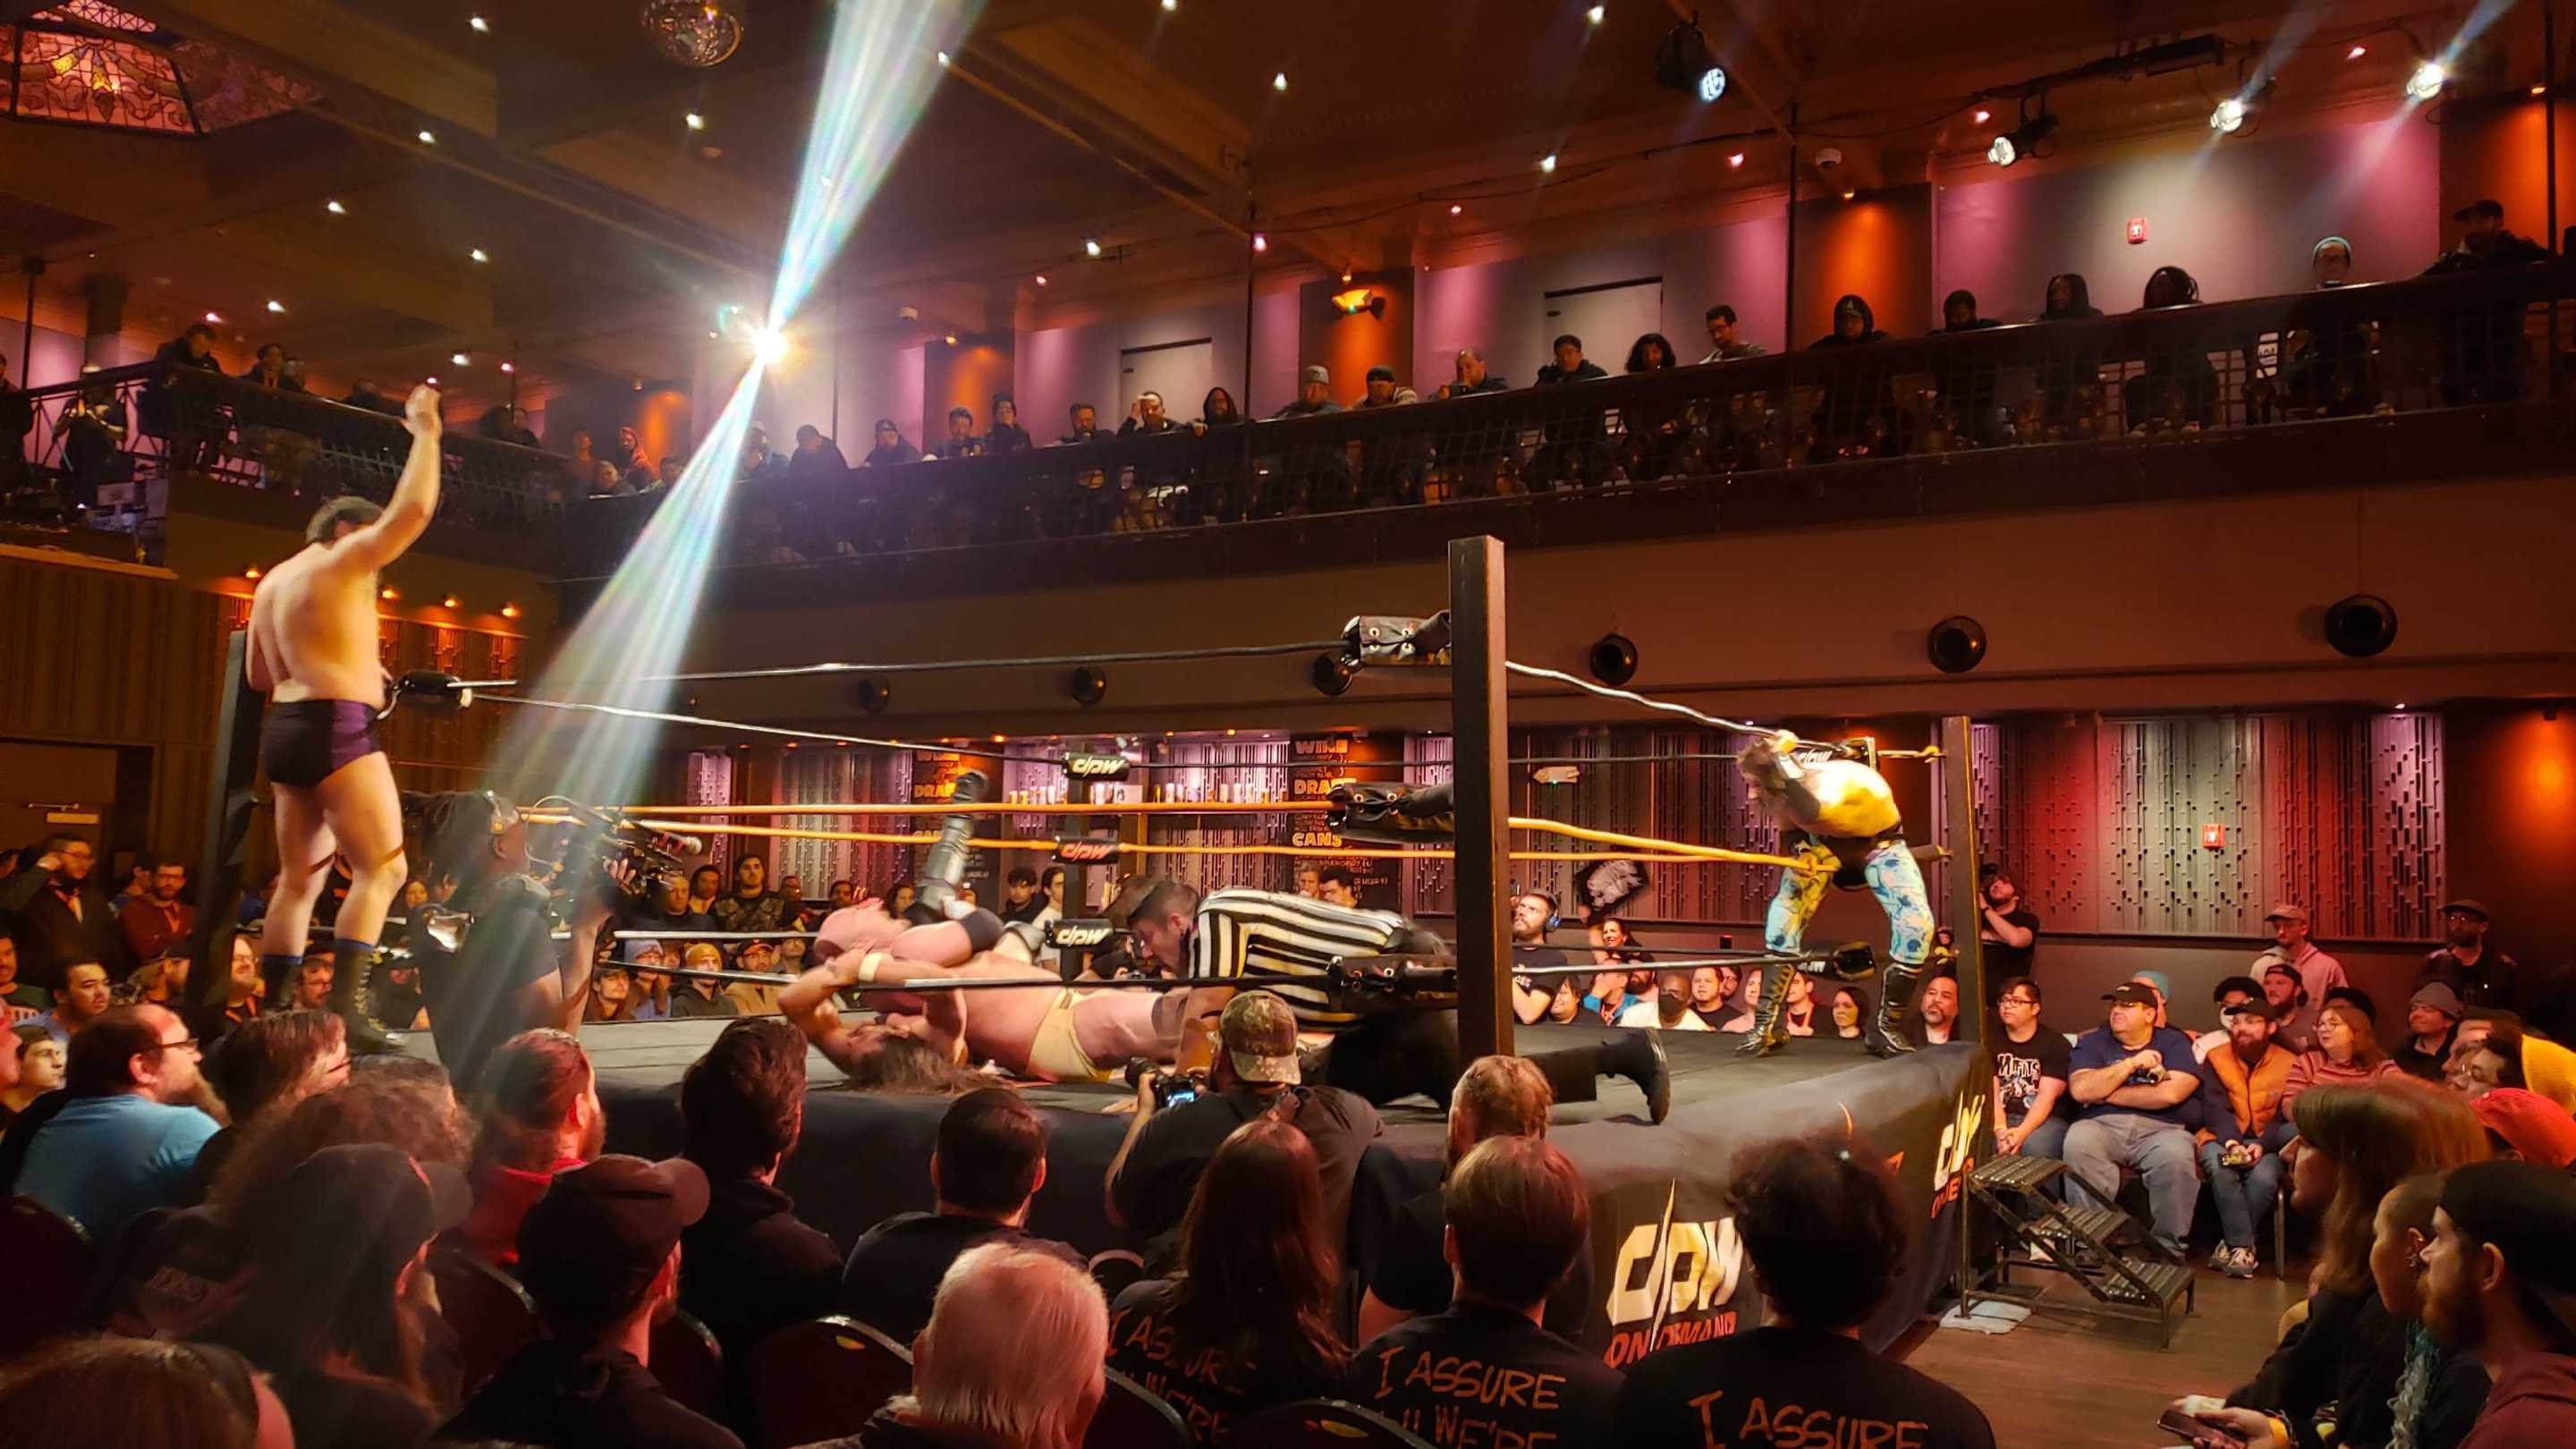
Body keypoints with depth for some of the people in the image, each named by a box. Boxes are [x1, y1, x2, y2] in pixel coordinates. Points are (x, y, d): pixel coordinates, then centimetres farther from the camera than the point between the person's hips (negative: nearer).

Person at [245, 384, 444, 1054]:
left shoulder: (273, 581, 21)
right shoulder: (340, 563, -5)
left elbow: (260, 675, 25)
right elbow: (413, 509, -15)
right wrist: (425, 431, -5)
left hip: (285, 729, 9)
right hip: (335, 727, -9)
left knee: (300, 878, 12)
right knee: (383, 868, -11)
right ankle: (346, 1009, -23)